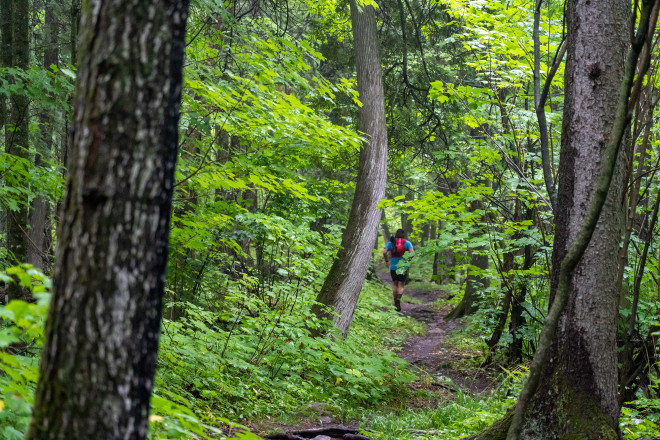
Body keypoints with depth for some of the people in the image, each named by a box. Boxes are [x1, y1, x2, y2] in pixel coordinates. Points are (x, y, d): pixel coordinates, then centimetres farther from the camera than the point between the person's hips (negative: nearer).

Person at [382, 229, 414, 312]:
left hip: (393, 267, 2)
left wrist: (386, 261, 5)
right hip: (403, 267, -2)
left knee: (395, 285, 17)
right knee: (401, 286, 1)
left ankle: (396, 303, 19)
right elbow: (412, 253, -14)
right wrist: (408, 259, 3)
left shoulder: (391, 243, 3)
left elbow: (384, 252, -10)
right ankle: (398, 300, -25)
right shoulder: (407, 243, -1)